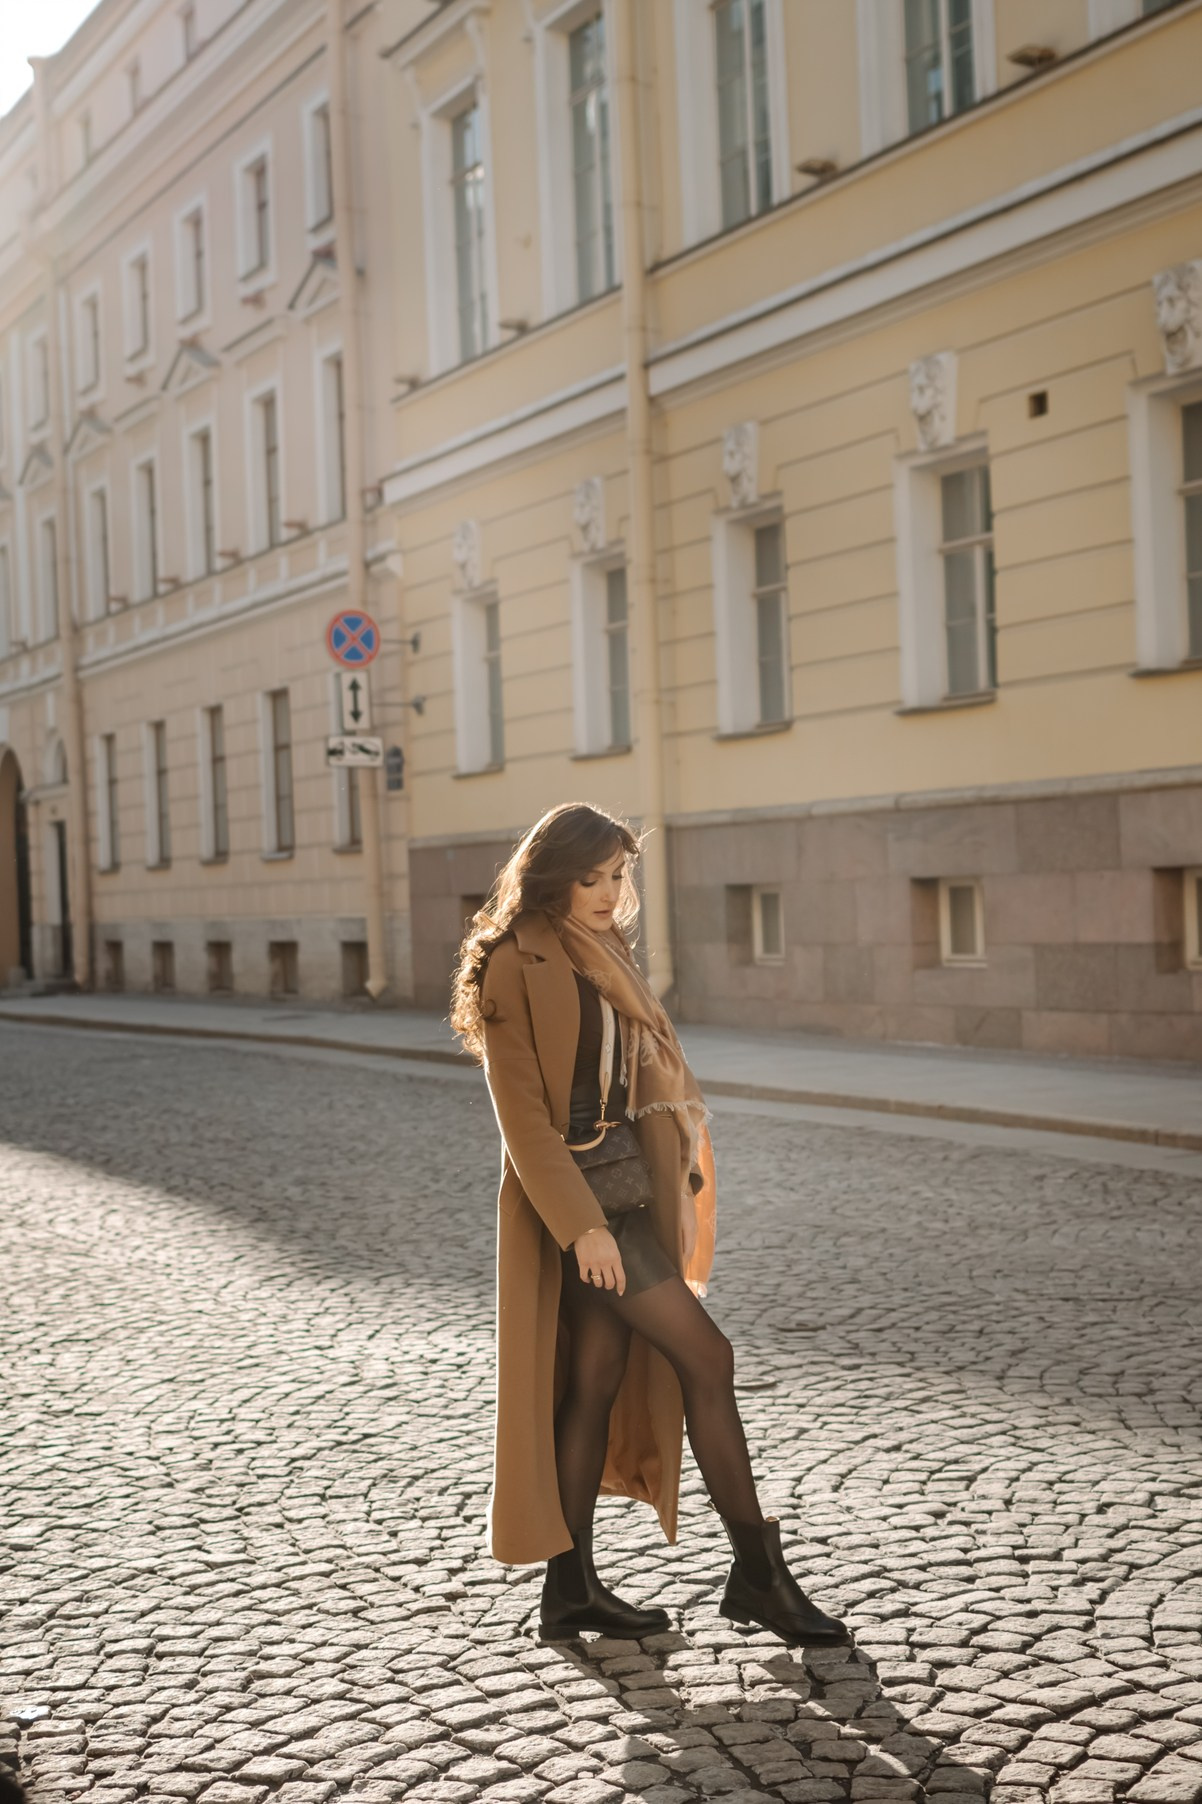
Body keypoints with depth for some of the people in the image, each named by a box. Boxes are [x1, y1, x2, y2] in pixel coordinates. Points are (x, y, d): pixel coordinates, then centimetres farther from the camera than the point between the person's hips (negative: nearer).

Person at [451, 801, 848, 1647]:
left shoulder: (602, 957, 14)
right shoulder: (516, 966, -11)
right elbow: (521, 1113, -15)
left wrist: (674, 1189, 13)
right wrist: (581, 1224, -20)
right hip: (572, 1191, -8)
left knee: (599, 1383, 10)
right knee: (706, 1357, -9)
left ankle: (572, 1588, 18)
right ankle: (757, 1570, -1)